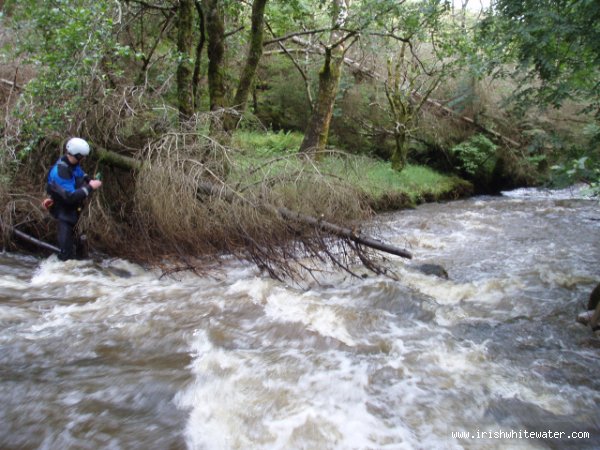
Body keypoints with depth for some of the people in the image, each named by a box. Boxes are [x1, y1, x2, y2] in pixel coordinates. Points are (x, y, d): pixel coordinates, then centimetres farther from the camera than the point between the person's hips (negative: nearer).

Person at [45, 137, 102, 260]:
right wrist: (90, 187, -30)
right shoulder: (60, 172, -33)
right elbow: (70, 196, -36)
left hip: (73, 208, 8)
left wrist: (89, 181, -5)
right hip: (65, 212, -8)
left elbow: (81, 175, 14)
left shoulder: (72, 163, -7)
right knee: (67, 251, -1)